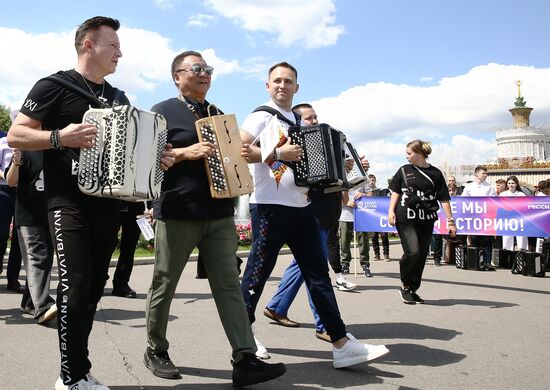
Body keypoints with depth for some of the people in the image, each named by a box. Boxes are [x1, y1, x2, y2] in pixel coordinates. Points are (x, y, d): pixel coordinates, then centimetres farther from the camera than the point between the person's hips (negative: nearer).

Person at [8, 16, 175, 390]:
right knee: (76, 284, -12)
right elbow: (15, 135, -5)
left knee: (95, 287, 8)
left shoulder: (119, 98, 18)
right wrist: (60, 137, -20)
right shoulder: (54, 86, -2)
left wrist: (156, 158, 5)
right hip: (69, 202, -6)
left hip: (108, 203, 6)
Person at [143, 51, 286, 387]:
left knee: (229, 285, -2)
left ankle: (245, 360, -4)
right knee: (164, 286, 7)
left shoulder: (218, 114, 19)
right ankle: (156, 351, 25)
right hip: (177, 213, -4)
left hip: (219, 214, 5)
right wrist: (185, 152, -19)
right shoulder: (163, 112, 1)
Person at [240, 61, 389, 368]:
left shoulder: (300, 123, 19)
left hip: (301, 208, 7)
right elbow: (237, 150, -18)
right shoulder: (262, 117, -4)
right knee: (258, 271, 2)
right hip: (270, 207, -7)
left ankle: (341, 344, 9)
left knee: (318, 273, 5)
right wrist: (277, 153, -23)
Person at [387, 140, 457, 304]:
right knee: (412, 251, -17)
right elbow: (396, 192, 11)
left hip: (426, 220, 2)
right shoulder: (404, 170, 6)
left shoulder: (435, 173, 4)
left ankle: (413, 289, 21)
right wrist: (391, 211, -2)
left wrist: (450, 221, 1)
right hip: (406, 218, -2)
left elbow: (444, 199, 4)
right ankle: (404, 285, 5)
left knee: (422, 255, 6)